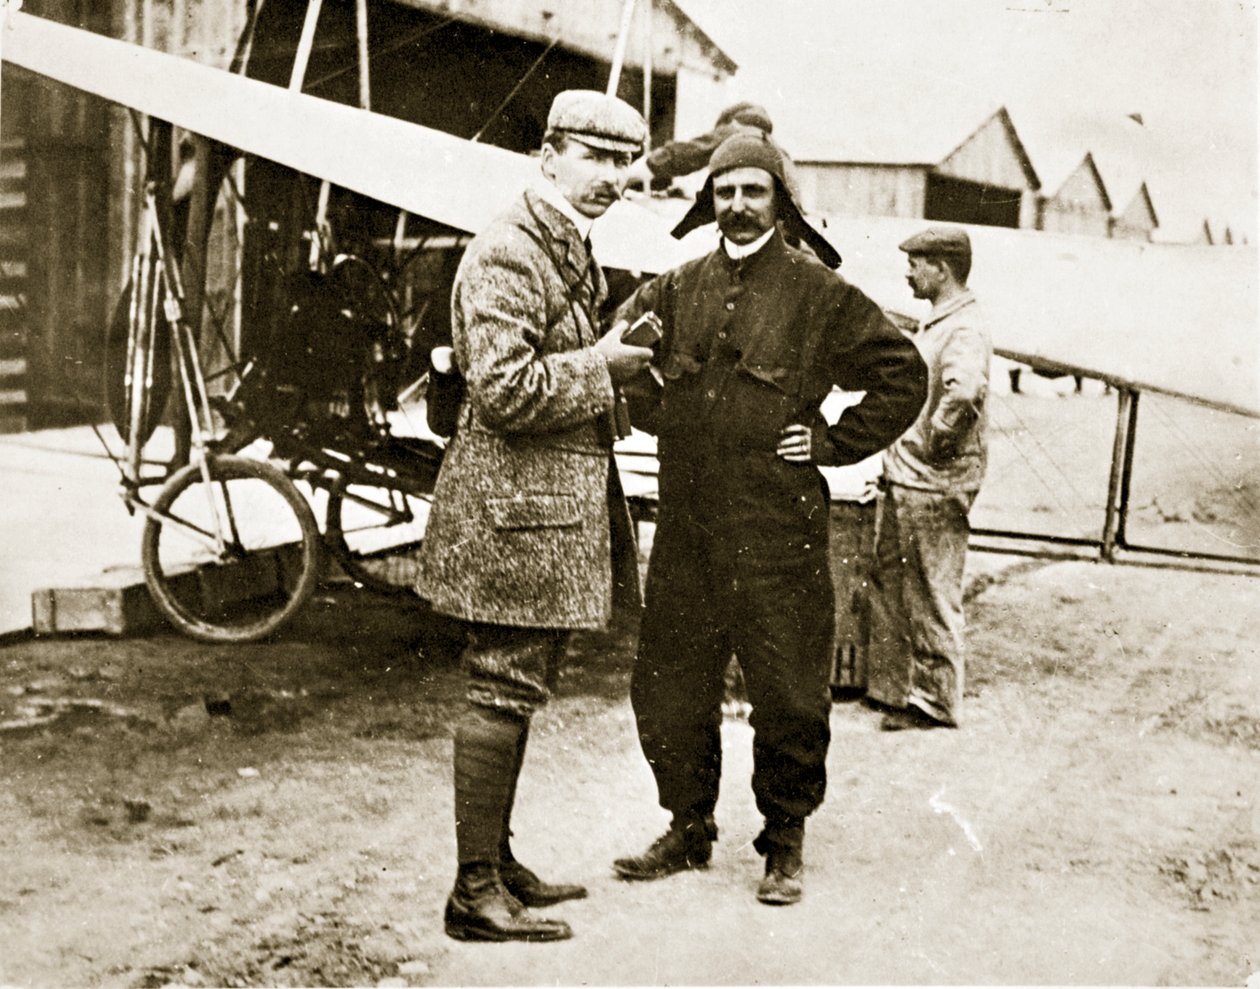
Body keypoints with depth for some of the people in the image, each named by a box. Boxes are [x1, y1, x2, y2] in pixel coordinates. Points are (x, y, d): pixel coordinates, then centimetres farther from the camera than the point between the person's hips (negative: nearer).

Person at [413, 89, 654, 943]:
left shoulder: (574, 252, 18)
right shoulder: (506, 255, -15)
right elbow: (504, 391, -24)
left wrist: (619, 358, 13)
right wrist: (600, 365, -15)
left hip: (562, 503, 11)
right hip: (516, 505, -11)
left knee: (518, 692, 16)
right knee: (504, 694, -5)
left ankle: (498, 862, 28)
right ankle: (475, 892, 4)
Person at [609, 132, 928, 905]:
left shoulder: (819, 293, -1)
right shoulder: (676, 290, 10)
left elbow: (904, 375, 3)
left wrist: (836, 443, -2)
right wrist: (655, 415, 10)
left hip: (779, 534, -4)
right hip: (685, 530, 4)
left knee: (788, 697, 3)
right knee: (668, 690, 9)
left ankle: (785, 845, 21)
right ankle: (689, 831, 27)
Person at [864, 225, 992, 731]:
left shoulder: (965, 329, -17)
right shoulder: (934, 323, 14)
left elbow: (964, 392, -36)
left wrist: (933, 444, -23)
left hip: (934, 486, -10)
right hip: (903, 479, 10)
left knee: (930, 596, 1)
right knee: (888, 585, 17)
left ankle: (935, 701, 12)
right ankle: (892, 686, 28)